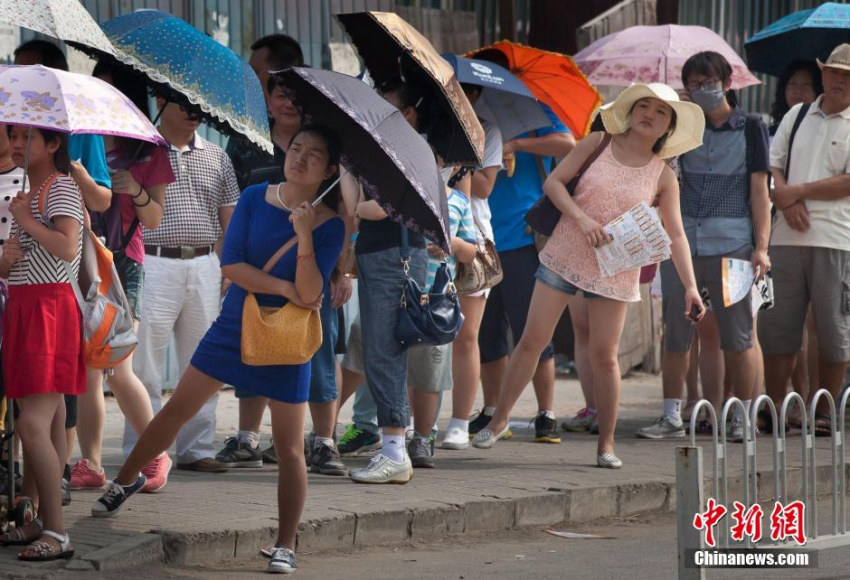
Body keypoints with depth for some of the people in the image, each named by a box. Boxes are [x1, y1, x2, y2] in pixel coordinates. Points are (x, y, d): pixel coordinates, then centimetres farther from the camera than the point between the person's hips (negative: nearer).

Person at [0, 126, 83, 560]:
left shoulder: (61, 188, -8)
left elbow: (67, 248, -23)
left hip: (49, 309, -9)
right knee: (47, 423, 11)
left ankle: (57, 534, -14)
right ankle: (43, 522, 15)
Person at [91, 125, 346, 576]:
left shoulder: (330, 225, -10)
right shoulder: (255, 198, -2)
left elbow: (309, 294, -20)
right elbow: (230, 263, -10)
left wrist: (304, 236, -32)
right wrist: (283, 288, -18)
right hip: (234, 325, 3)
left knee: (289, 448, -3)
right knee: (177, 409, 9)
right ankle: (126, 481, 31)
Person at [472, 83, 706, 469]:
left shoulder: (663, 177, 1)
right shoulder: (598, 144, 1)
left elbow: (676, 235, 0)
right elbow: (554, 182, 1)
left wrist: (690, 286, -10)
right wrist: (581, 218, -15)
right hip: (564, 256, 0)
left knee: (604, 355, -1)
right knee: (532, 340, 0)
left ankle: (606, 444, 10)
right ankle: (500, 419, 12)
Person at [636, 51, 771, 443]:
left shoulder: (750, 128, 5)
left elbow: (759, 190, 1)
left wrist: (761, 246, -7)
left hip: (732, 244, -3)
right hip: (683, 242, 3)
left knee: (737, 337, -1)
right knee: (675, 334, 4)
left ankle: (742, 419, 6)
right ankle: (671, 418, 10)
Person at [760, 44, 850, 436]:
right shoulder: (796, 116, 16)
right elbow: (770, 166, 13)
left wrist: (797, 191, -7)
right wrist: (787, 200, -6)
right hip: (788, 237, 4)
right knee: (776, 325, 3)